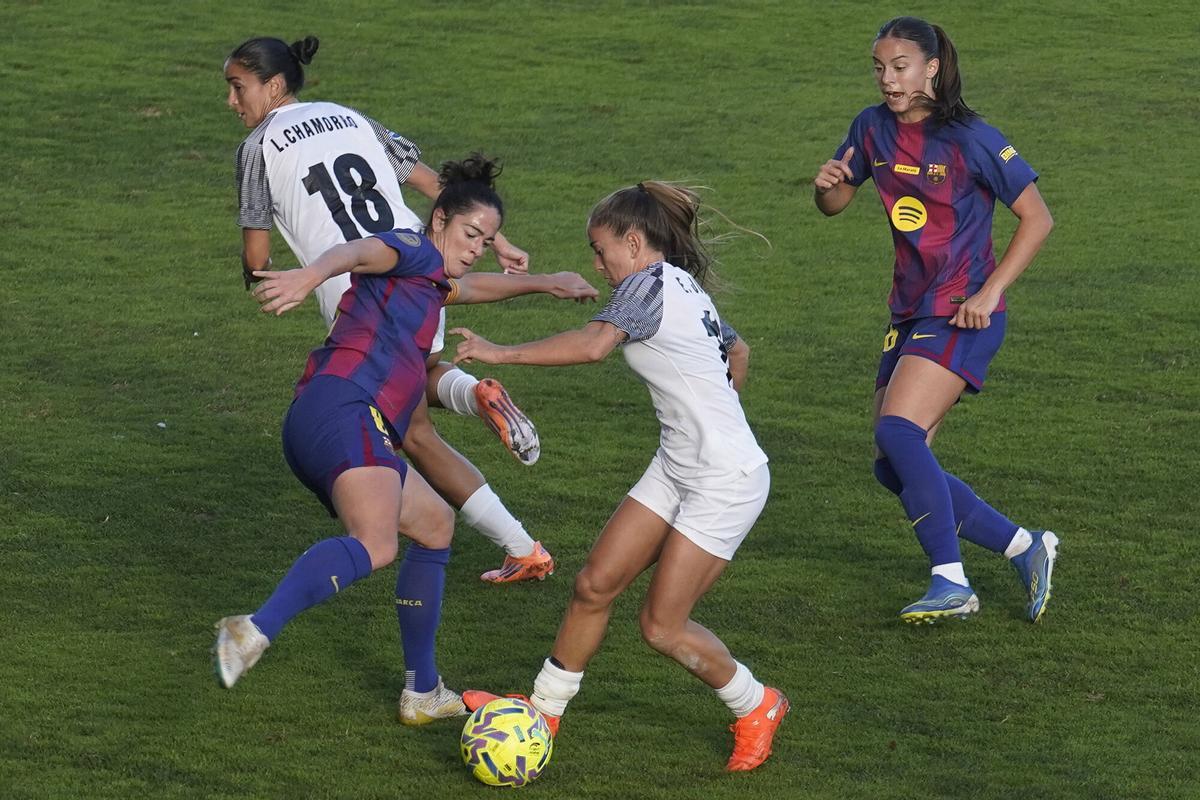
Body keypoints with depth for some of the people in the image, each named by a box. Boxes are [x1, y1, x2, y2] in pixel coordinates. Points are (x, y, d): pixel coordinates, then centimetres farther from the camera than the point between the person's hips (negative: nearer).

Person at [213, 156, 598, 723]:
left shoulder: (429, 279, 32)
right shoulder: (416, 252, 4)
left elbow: (472, 287, 56)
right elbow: (356, 252, -19)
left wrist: (540, 284, 65)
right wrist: (314, 274, -41)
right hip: (345, 407, -11)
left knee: (434, 524, 26)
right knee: (376, 544, -33)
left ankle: (423, 692, 25)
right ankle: (256, 631, -52)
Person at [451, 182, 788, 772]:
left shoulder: (651, 280, -15)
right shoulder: (687, 289, 13)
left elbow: (592, 345, -30)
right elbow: (737, 352, 30)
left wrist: (501, 353, -25)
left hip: (727, 481, -10)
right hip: (675, 469, 10)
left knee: (661, 625, -4)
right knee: (595, 584, 5)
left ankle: (755, 708, 17)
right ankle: (544, 711, 14)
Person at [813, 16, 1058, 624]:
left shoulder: (971, 140, -13)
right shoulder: (872, 128, 5)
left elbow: (1037, 219, -8)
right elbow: (834, 205, 16)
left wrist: (989, 293, -15)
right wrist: (827, 185, -8)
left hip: (961, 317, -8)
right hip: (910, 313, 8)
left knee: (898, 433, -25)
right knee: (896, 470, 4)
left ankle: (951, 585, -21)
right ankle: (1026, 548, 16)